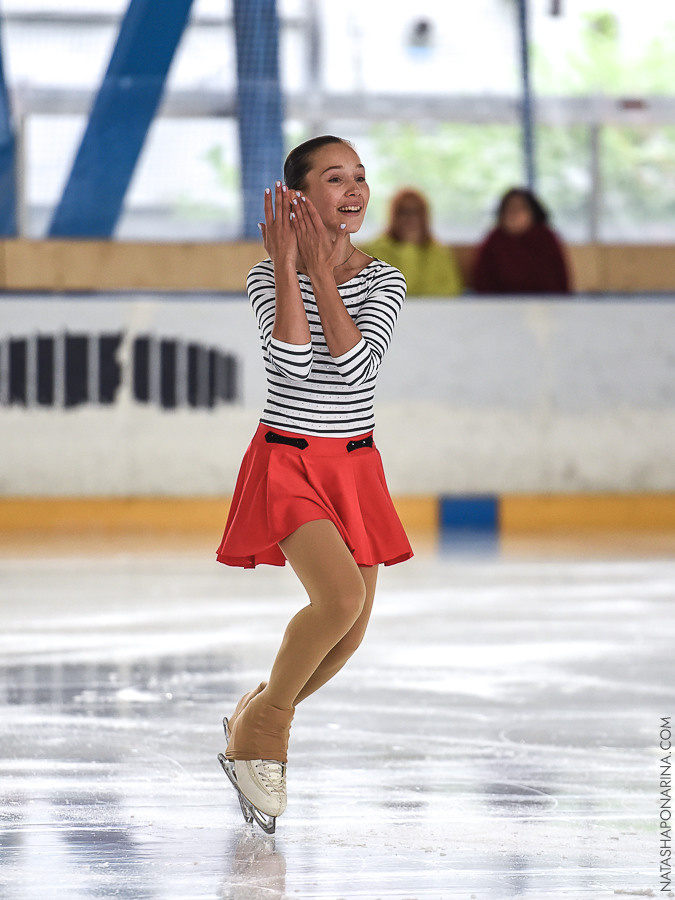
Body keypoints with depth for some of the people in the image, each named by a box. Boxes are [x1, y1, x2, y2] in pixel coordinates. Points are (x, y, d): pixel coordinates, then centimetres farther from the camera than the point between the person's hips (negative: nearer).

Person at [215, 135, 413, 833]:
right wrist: (287, 266, -22)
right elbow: (294, 359, -23)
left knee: (350, 632, 6)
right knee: (340, 595, -25)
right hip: (286, 460, -5)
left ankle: (251, 723, 32)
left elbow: (350, 360, -16)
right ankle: (262, 725, -3)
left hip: (355, 467, 5)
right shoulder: (267, 278, -6)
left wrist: (324, 271, -16)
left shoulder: (382, 281, 1)